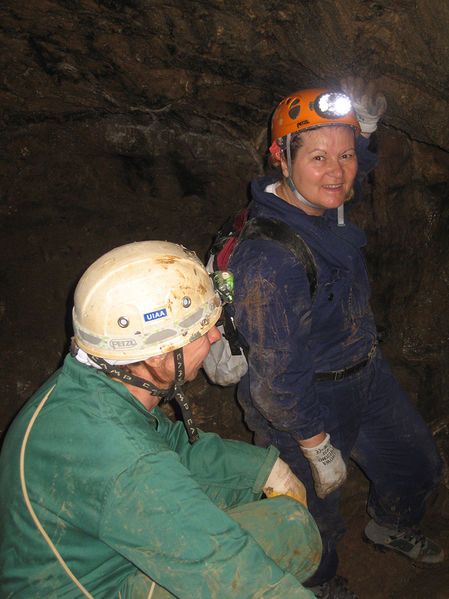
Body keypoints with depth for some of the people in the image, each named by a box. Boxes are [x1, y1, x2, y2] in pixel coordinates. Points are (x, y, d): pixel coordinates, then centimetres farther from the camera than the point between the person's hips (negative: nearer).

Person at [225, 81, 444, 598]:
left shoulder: (325, 206, -11)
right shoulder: (268, 261, -37)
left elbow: (352, 173, 16)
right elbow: (277, 379, -29)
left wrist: (364, 126, -5)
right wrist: (318, 449, -17)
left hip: (365, 375, 8)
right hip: (308, 403, -8)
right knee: (316, 507, 19)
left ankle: (391, 528, 62)